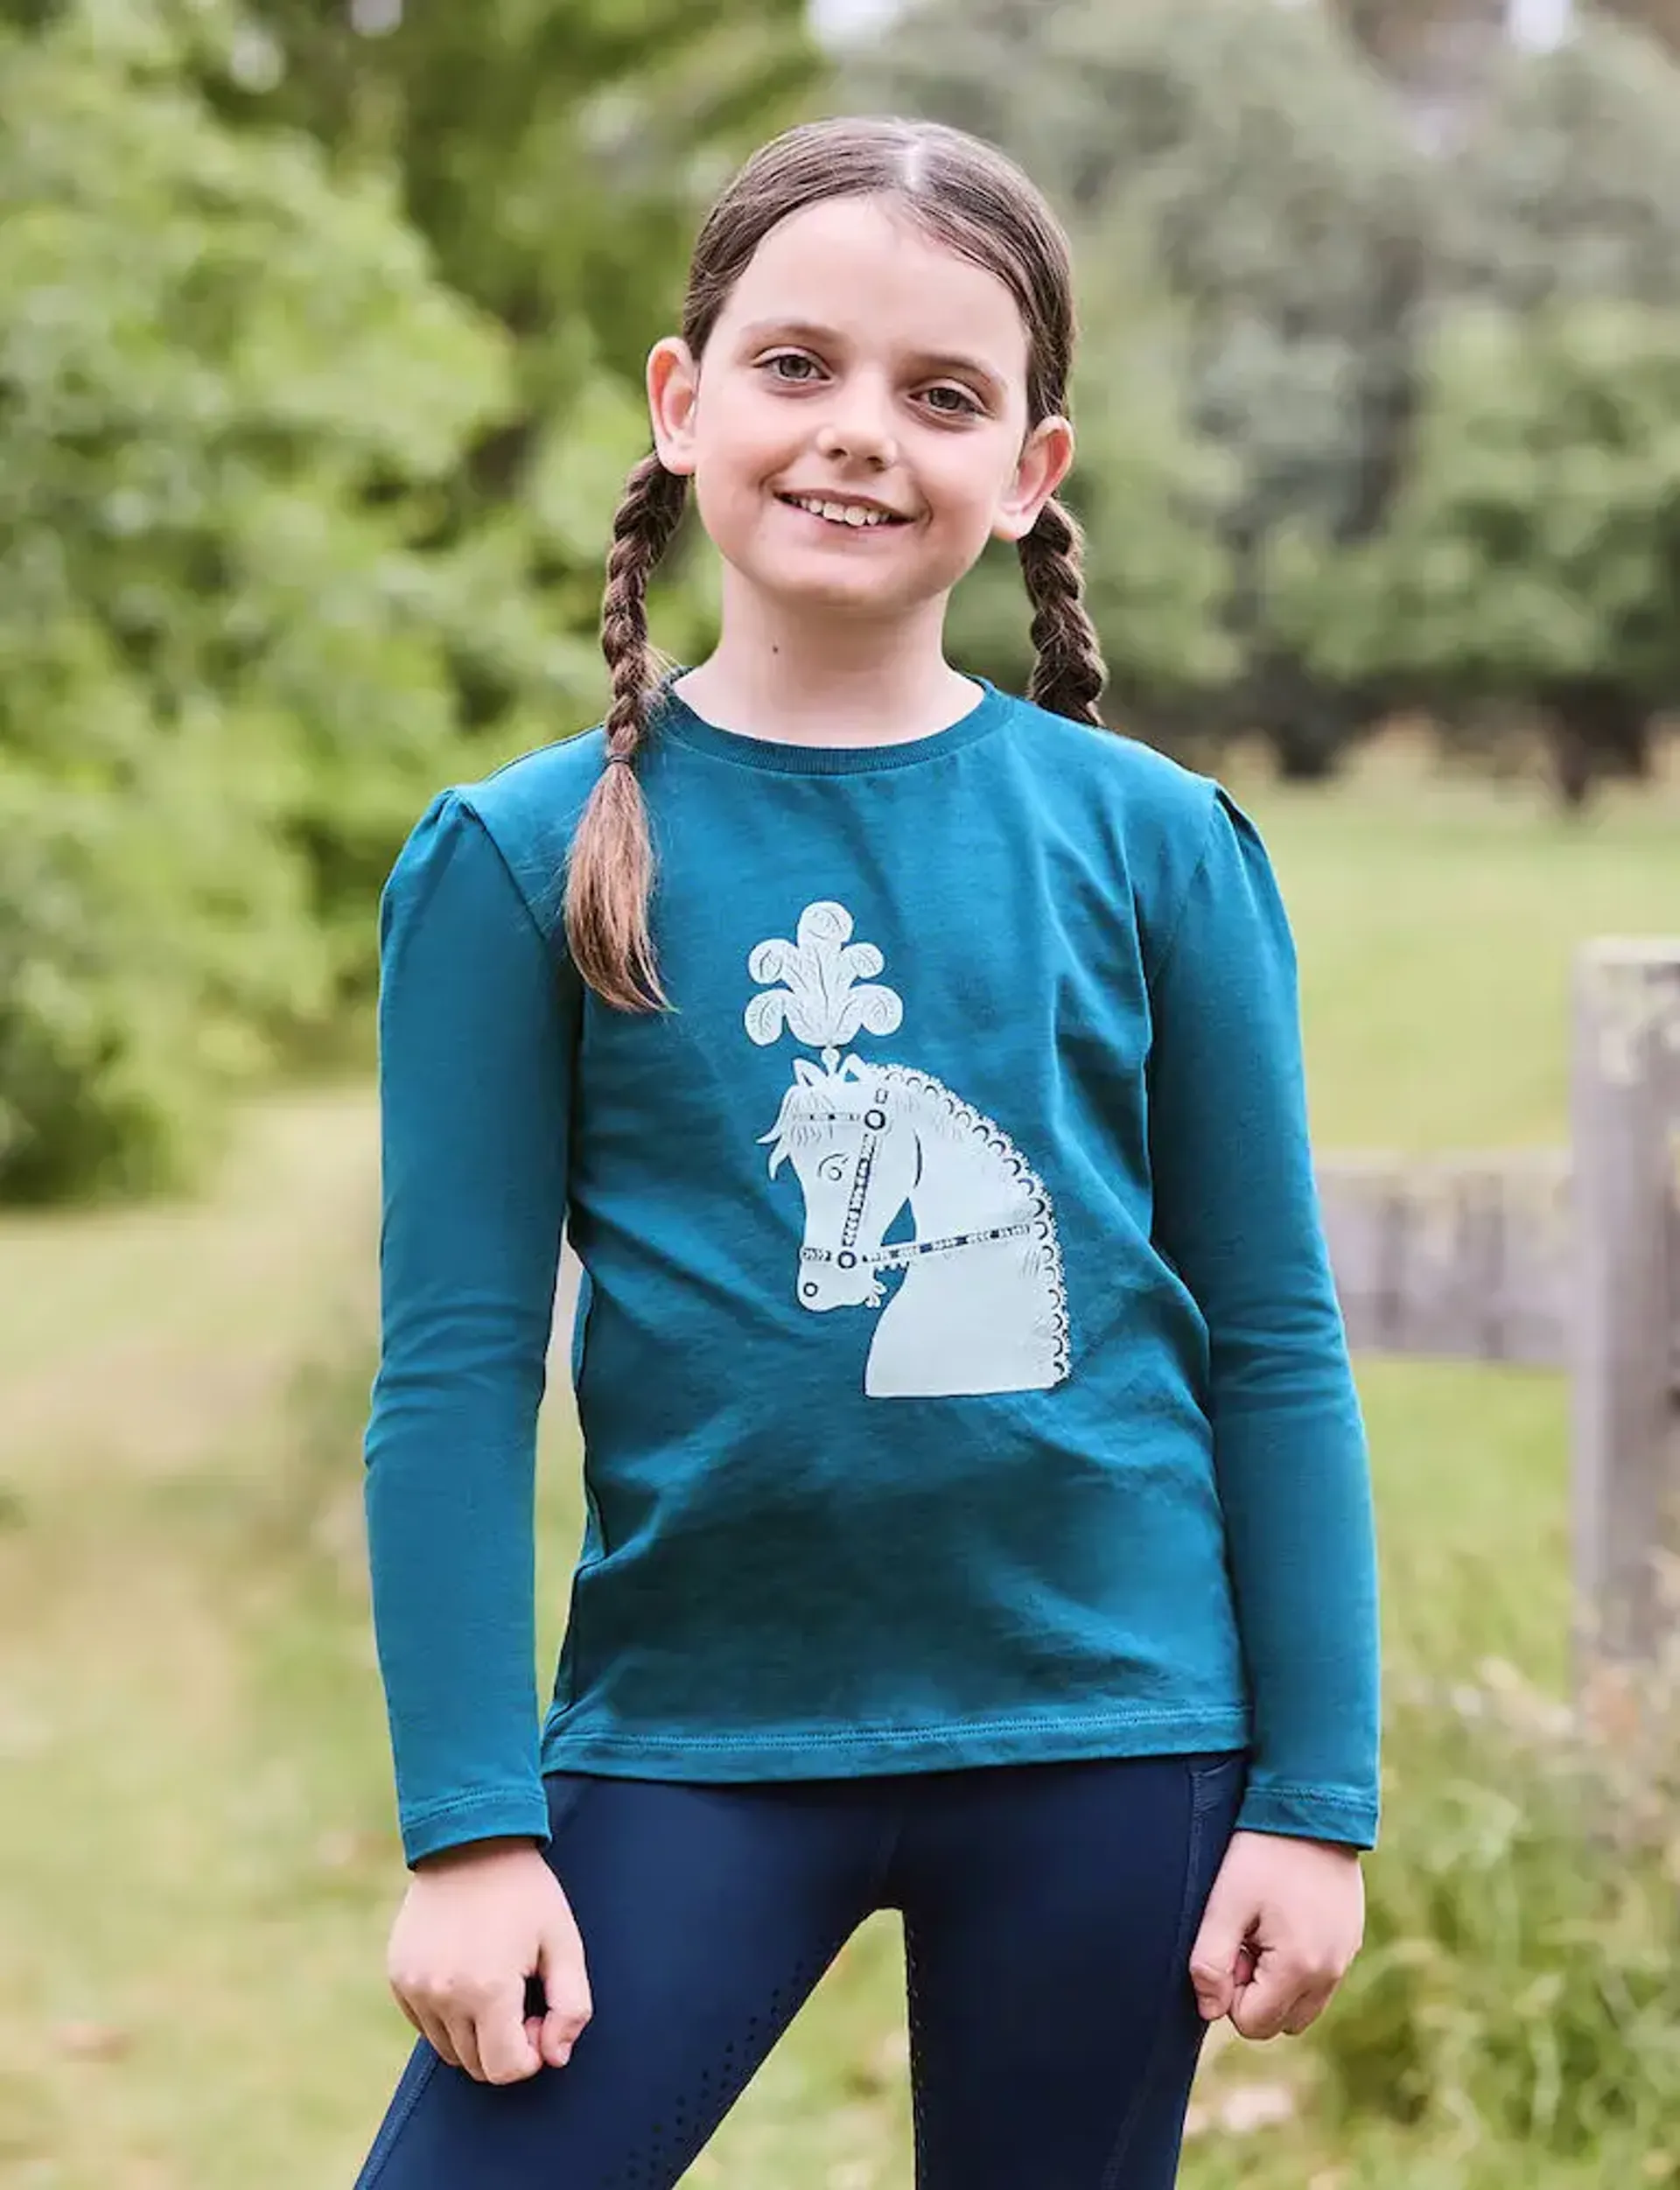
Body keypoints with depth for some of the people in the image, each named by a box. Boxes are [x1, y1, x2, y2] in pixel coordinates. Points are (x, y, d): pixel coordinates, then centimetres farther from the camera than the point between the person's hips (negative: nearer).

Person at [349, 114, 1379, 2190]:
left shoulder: (1152, 844, 0)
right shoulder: (521, 858, -2)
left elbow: (1274, 1342, 3)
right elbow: (453, 1366, -3)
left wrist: (1317, 1798, 0)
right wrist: (467, 1827, -7)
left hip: (1108, 1725, 1)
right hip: (694, 1724, -1)